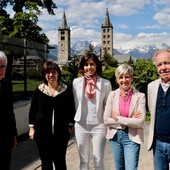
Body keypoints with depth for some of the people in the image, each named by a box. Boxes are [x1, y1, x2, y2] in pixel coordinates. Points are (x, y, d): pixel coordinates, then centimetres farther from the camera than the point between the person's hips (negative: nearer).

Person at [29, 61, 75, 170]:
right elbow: (33, 110, 5)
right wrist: (32, 128, 3)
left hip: (61, 132, 0)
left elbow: (71, 110, 5)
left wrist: (70, 126, 3)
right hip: (42, 132, 1)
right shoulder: (39, 90, -1)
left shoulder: (66, 90, -1)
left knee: (60, 161, 9)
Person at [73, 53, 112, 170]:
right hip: (81, 125, 2)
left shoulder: (106, 83, -5)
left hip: (99, 126, -2)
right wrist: (79, 118, 11)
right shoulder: (77, 82, 0)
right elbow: (75, 103, 9)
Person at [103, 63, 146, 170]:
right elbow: (106, 120, -5)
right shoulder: (112, 94, 0)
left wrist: (117, 118, -11)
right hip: (115, 136, 3)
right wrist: (129, 121, -12)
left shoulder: (140, 96, -7)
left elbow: (140, 122, -15)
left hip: (132, 138, -3)